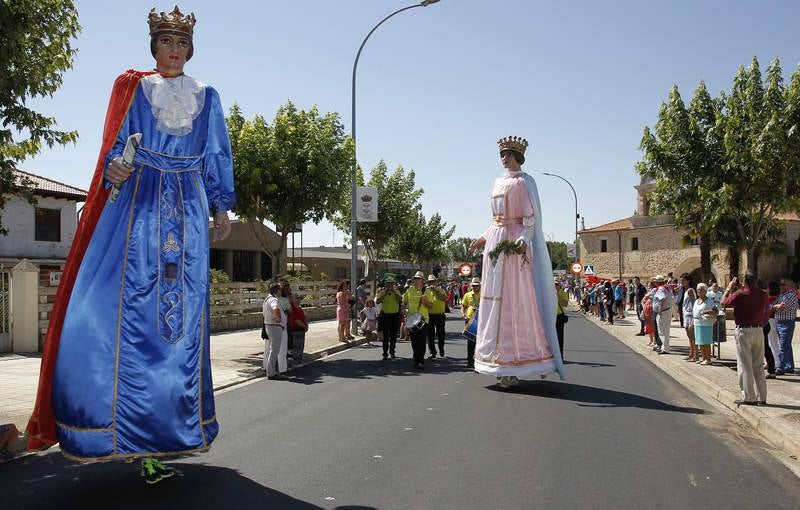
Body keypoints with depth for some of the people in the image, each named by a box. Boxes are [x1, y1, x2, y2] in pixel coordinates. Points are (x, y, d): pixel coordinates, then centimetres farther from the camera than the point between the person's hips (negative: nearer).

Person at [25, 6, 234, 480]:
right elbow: (117, 144, 7)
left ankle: (166, 428, 6)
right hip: (139, 201, -1)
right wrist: (115, 169, -15)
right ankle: (135, 430, -4)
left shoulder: (207, 97, 16)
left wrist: (222, 206, 8)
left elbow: (217, 157, 16)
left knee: (184, 308, -3)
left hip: (188, 208, 2)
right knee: (129, 305, -14)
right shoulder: (133, 88, 12)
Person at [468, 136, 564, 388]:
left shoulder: (523, 182, -4)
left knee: (516, 301, -8)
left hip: (515, 244, -8)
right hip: (496, 241, 8)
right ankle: (502, 362, 14)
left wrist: (523, 240, -26)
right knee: (496, 299, 7)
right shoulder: (498, 182, 18)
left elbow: (531, 217, -12)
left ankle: (513, 367, -6)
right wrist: (484, 237, 18)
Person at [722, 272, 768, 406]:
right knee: (758, 366, 13)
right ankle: (762, 397, 16)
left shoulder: (740, 294, -16)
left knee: (745, 366, 1)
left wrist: (729, 287, 12)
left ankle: (748, 397, 3)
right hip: (758, 331, 5)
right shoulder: (763, 295, 1)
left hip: (744, 331, -5)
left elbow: (724, 302, -2)